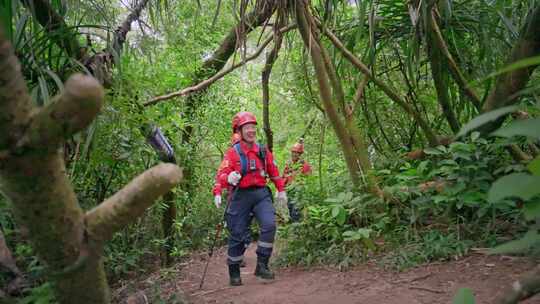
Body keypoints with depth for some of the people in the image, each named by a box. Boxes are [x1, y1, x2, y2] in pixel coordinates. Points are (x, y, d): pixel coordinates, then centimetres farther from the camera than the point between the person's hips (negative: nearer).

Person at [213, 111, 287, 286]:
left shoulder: (263, 151, 8)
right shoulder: (233, 152, -4)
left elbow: (274, 172, 17)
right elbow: (221, 174, -14)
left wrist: (281, 191, 17)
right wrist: (218, 193, -31)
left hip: (261, 194, 3)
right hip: (241, 196, -2)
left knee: (269, 225, -17)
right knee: (237, 235, 4)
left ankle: (262, 265, -4)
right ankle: (234, 273, 20)